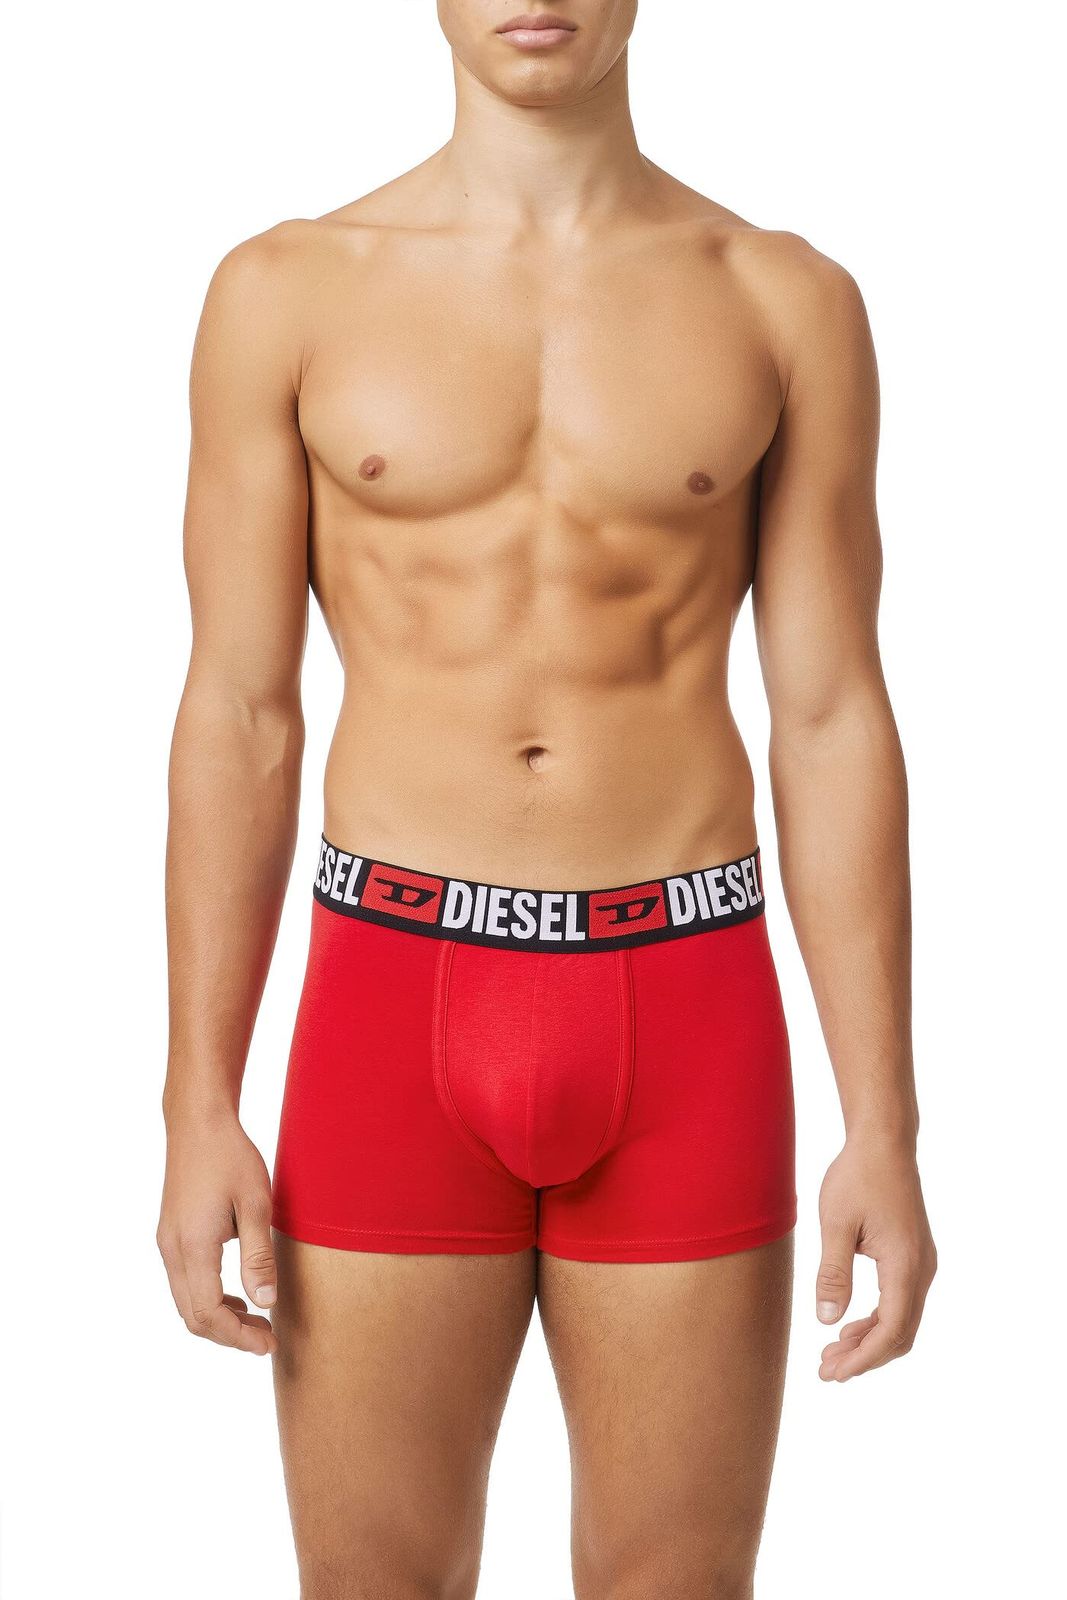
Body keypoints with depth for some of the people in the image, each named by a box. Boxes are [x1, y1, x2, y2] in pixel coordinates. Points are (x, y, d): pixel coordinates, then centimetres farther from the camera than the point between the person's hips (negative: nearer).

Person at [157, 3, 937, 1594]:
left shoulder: (787, 302, 3)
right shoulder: (285, 295, 2)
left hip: (686, 1012, 1)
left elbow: (834, 721, 2)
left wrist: (884, 1125, -2)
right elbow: (237, 715, 2)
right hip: (397, 999, 0)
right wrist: (199, 1109, -4)